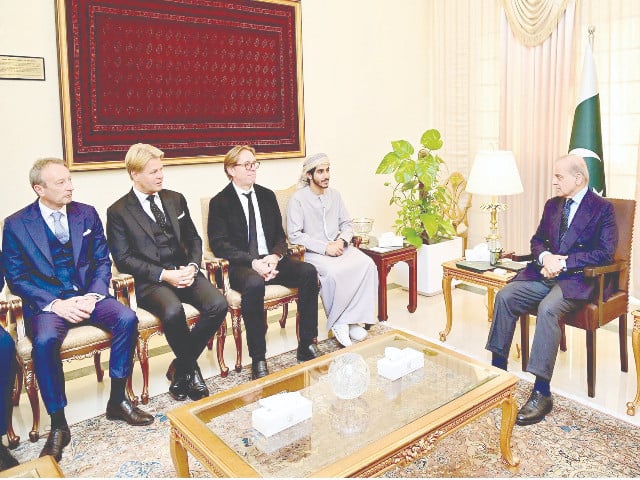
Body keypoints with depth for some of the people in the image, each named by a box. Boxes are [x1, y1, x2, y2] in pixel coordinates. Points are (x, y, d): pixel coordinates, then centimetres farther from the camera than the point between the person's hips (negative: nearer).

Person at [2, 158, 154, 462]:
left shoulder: (87, 214, 7)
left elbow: (102, 260, 8)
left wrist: (93, 295, -10)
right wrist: (55, 304, -16)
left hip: (87, 294, 3)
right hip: (46, 302, -2)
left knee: (127, 318, -24)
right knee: (45, 340, -33)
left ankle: (117, 400, -6)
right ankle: (58, 425, -15)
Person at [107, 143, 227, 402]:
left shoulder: (175, 199, 16)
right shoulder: (118, 211, 2)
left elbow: (193, 239, 17)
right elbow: (123, 259, -3)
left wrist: (192, 267, -4)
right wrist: (164, 275, -15)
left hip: (184, 272, 4)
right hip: (150, 281, -4)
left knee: (218, 305, -23)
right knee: (173, 312, -35)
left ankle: (180, 367, -3)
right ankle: (191, 367, -4)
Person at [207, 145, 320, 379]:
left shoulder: (267, 196, 15)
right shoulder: (219, 202, 1)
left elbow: (280, 234, 14)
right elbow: (219, 245, -8)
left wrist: (275, 257, -9)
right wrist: (253, 262, -21)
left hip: (271, 260, 5)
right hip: (241, 266, -4)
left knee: (308, 271, -22)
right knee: (254, 284, -38)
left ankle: (306, 345, -12)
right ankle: (258, 359, -26)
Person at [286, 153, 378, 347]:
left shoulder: (334, 195, 13)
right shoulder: (298, 199, -5)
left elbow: (347, 224, 16)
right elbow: (295, 235, -12)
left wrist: (342, 240, -7)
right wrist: (325, 248, -18)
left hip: (338, 248, 6)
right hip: (313, 252, -5)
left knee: (367, 264, -22)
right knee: (333, 272, -36)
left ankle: (351, 319, -16)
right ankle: (337, 323, -15)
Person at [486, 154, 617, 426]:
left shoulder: (602, 208, -3)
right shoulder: (552, 204, 16)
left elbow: (605, 253, -12)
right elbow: (537, 239, 17)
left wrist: (563, 262, -19)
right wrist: (545, 257, -7)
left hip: (578, 278, -6)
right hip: (546, 272, 6)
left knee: (548, 308, -34)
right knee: (505, 296, -18)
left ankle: (542, 392, -29)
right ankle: (498, 367, -10)